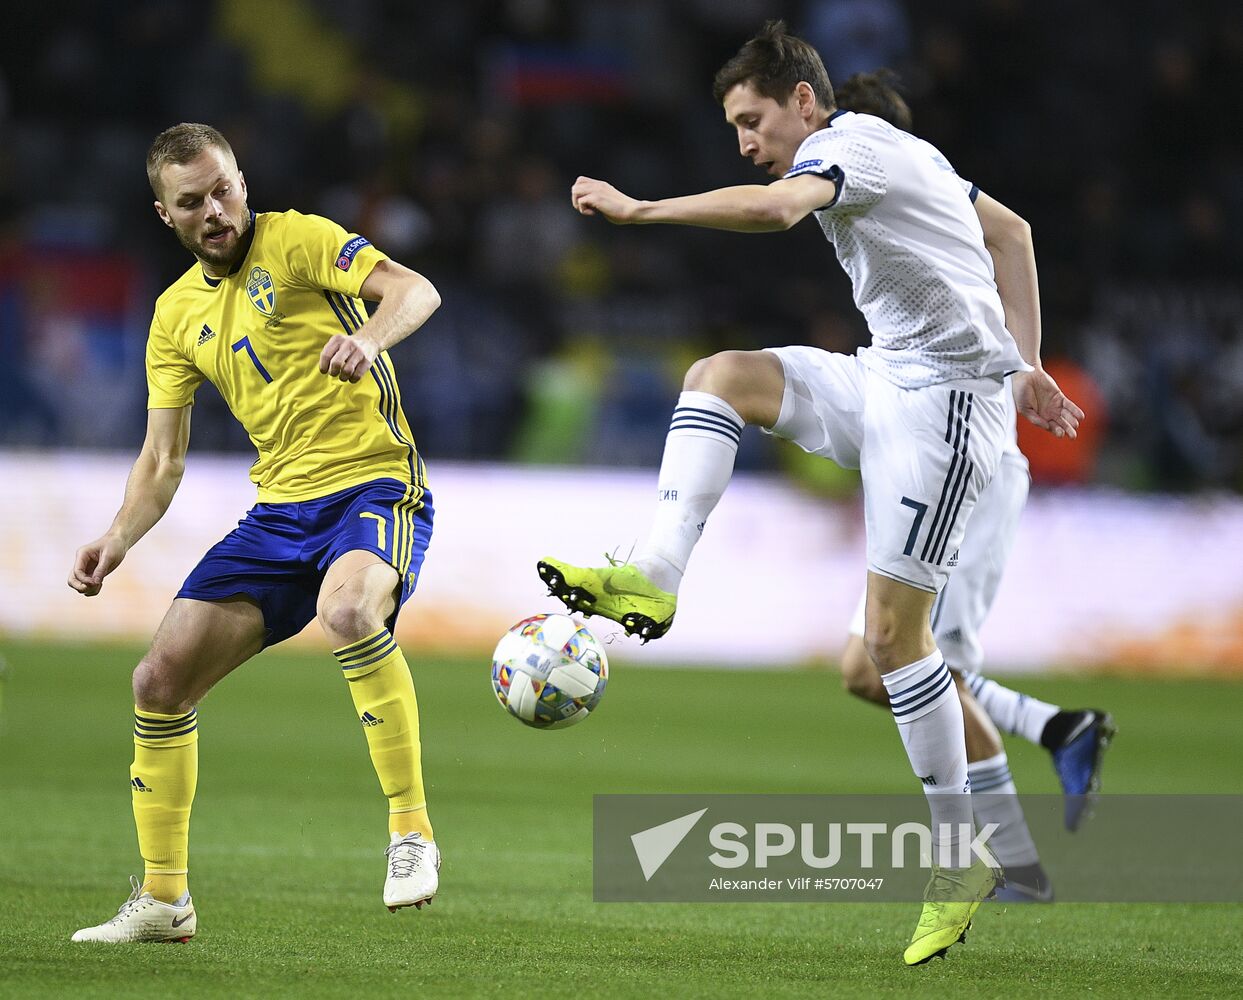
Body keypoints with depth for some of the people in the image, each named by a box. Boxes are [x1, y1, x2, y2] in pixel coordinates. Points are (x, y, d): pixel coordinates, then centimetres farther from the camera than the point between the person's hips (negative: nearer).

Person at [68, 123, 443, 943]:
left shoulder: (294, 240, -3)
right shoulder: (177, 313, 14)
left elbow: (414, 289, -18)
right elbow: (163, 460, 16)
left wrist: (369, 337, -41)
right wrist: (117, 542, -2)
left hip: (375, 485, -6)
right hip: (279, 510, 6)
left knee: (347, 612, -39)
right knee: (161, 681, -2)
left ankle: (412, 830, -26)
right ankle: (164, 899, 15)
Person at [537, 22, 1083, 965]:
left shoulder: (851, 142, -11)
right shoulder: (898, 150, 18)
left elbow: (773, 209, -32)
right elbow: (1012, 233, 25)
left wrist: (638, 209, -27)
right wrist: (1024, 364, 23)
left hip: (945, 395, -10)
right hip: (885, 381, 10)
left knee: (893, 630, -9)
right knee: (719, 375, -5)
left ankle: (959, 860, -2)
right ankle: (657, 576, -21)